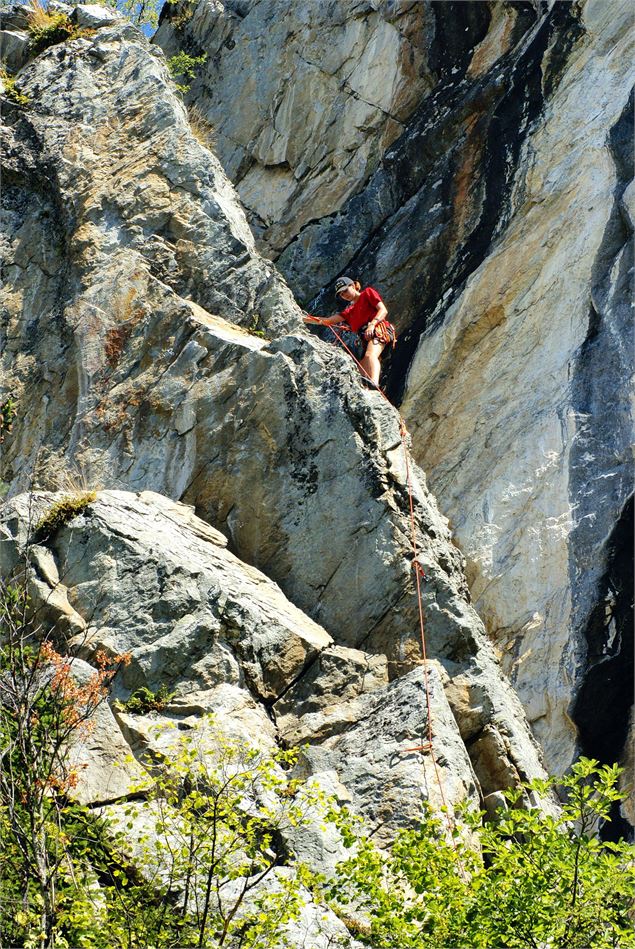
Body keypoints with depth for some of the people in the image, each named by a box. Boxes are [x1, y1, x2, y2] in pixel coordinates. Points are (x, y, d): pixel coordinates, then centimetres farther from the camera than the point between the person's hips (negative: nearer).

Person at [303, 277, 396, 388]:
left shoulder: (368, 293, 17)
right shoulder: (350, 311, 34)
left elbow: (383, 311, 3)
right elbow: (329, 321, 29)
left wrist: (372, 324, -15)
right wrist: (305, 319, 20)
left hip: (378, 330, -9)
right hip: (363, 339, 9)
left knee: (370, 355, -37)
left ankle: (374, 385, -61)